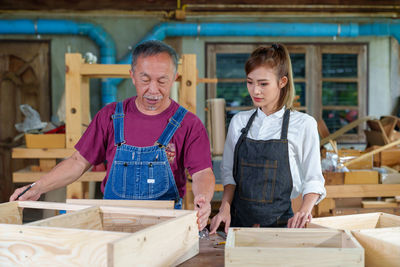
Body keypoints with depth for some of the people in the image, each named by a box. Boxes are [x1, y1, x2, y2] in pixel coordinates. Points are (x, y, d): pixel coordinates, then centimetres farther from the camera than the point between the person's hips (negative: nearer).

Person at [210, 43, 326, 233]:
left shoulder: (303, 125, -2)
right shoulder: (239, 122, 8)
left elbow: (313, 180, 1)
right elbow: (229, 172, 11)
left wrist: (304, 210, -15)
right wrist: (225, 207, -3)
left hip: (280, 222, -3)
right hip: (239, 221, 3)